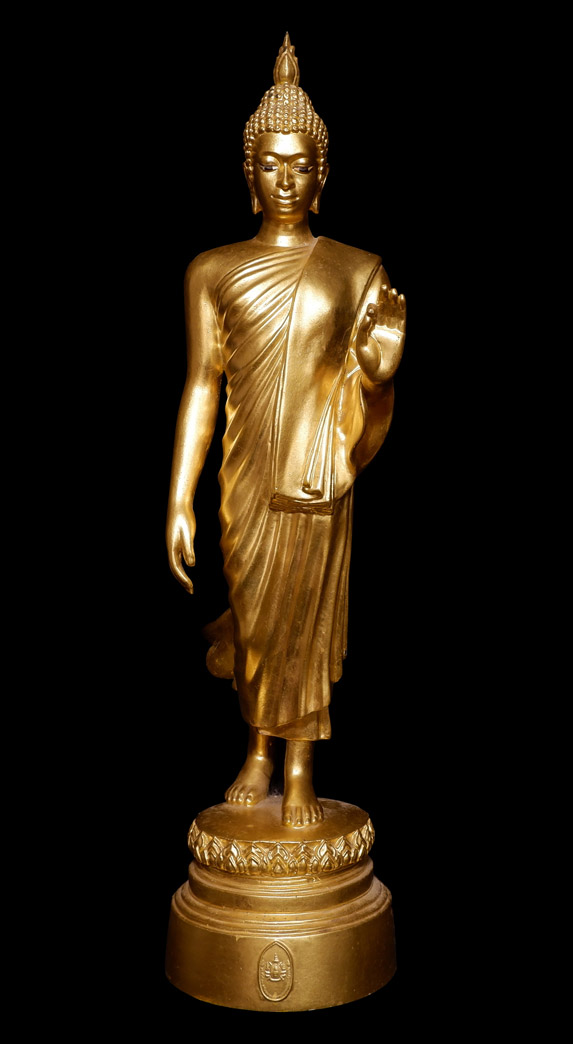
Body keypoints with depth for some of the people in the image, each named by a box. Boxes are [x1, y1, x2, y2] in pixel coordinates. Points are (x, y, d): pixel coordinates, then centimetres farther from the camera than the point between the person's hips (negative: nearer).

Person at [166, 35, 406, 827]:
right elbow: (200, 389, 0)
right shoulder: (214, 272, 2)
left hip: (317, 475, -1)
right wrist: (179, 501, -3)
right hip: (245, 477, 1)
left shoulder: (358, 271, 1)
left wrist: (383, 365, -24)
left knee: (306, 617, 8)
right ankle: (259, 752, 35)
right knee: (253, 617, 11)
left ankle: (301, 768, 27)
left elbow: (372, 391, 0)